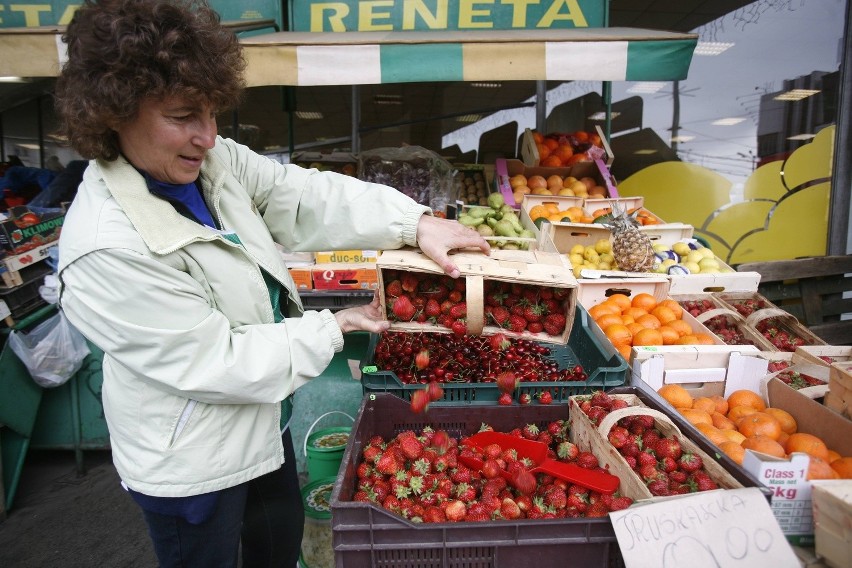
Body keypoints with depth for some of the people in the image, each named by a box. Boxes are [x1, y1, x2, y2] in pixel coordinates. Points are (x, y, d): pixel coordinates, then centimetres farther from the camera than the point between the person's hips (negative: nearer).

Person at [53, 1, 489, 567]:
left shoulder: (214, 160, -10)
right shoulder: (105, 249, -31)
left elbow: (306, 197, -11)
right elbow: (215, 363, -28)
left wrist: (415, 222, -24)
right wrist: (335, 327, -21)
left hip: (261, 419, 8)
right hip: (191, 463, -7)